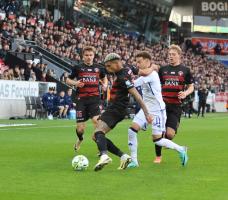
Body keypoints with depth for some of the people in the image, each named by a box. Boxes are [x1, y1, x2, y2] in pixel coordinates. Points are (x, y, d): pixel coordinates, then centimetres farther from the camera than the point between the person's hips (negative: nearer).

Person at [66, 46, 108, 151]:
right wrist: (75, 83, -9)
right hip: (81, 99, 0)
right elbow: (68, 80, 12)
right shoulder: (78, 68, 4)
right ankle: (79, 139, 36)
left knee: (96, 120, -24)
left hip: (94, 98, 0)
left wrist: (105, 84, 6)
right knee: (80, 128, 0)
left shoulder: (98, 68, 10)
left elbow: (104, 78, 28)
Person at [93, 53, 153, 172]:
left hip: (116, 110, -10)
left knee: (98, 132, -30)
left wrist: (146, 113, -19)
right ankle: (123, 156, 1)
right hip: (112, 108, 10)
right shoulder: (122, 72, 12)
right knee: (96, 137, 7)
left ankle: (104, 156, -56)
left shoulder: (123, 77, -16)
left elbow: (136, 95, -18)